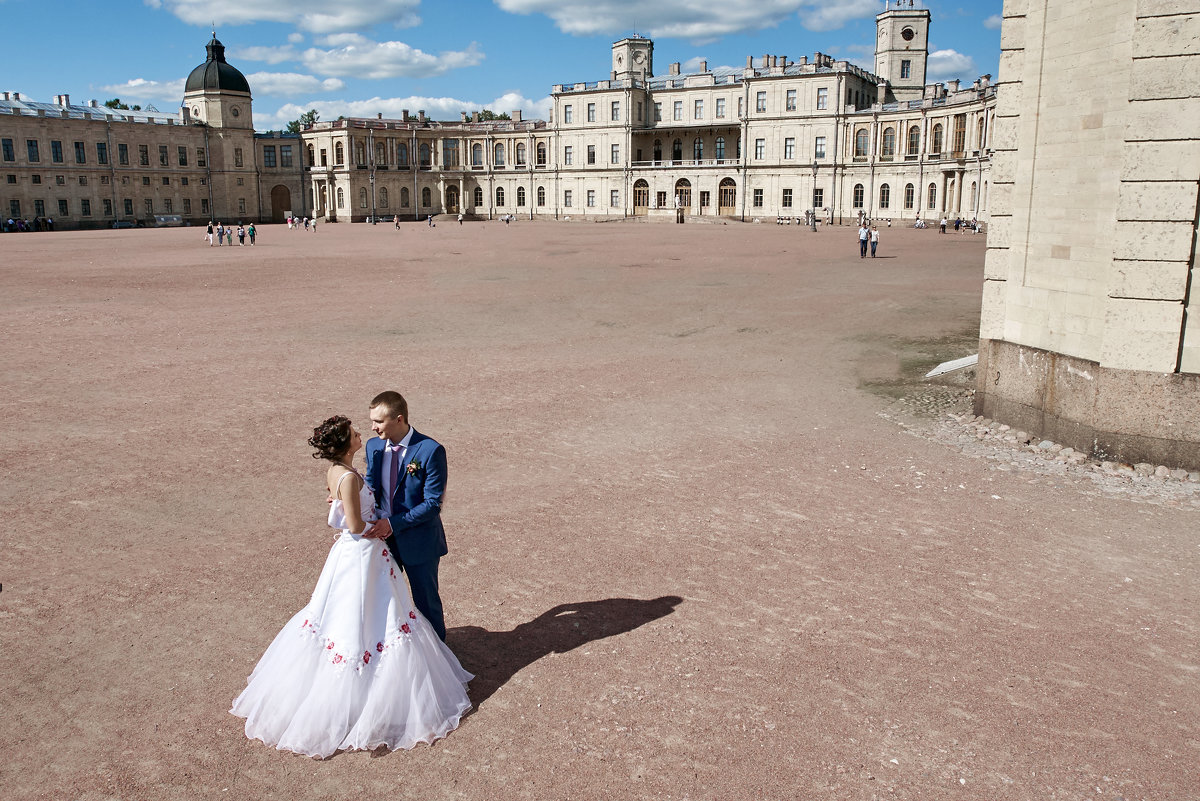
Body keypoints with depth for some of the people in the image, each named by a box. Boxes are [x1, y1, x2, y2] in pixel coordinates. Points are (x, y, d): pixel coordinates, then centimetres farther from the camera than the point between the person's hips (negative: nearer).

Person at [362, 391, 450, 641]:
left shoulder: (430, 451, -22)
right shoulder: (374, 446, -2)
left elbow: (433, 503, -21)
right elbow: (371, 488, 8)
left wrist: (393, 523, -26)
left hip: (418, 541, -5)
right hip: (382, 536, 5)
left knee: (426, 601, 13)